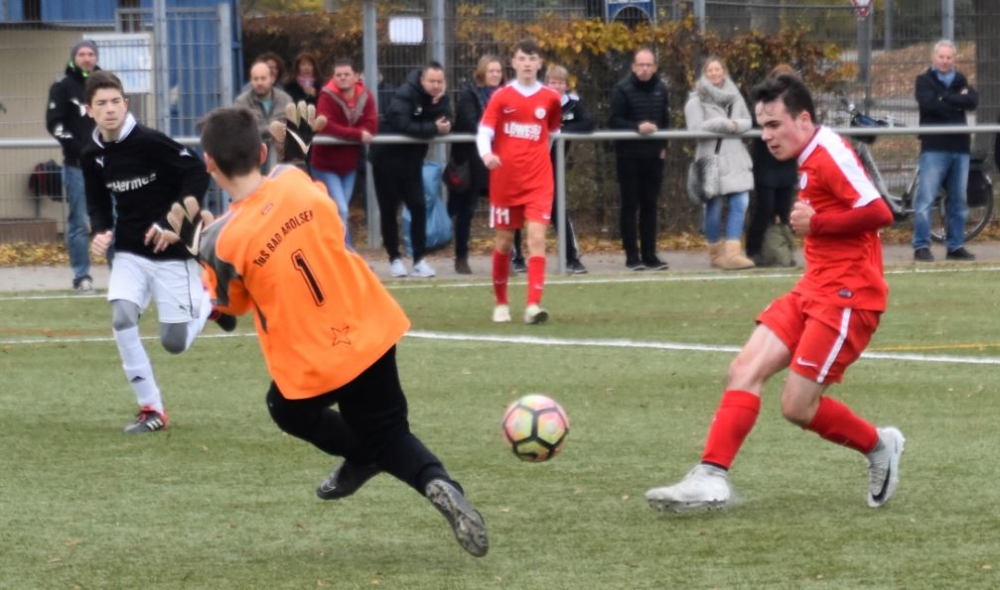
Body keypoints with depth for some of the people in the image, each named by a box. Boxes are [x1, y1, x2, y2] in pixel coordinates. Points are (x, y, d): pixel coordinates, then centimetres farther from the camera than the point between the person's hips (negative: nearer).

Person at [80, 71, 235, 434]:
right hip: (130, 254, 4)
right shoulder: (92, 156, 0)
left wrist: (173, 220, -22)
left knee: (174, 344, -2)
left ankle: (209, 301, 32)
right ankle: (151, 410, -6)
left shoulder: (149, 141, -18)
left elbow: (199, 173, -16)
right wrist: (101, 232, -8)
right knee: (121, 319, -19)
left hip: (171, 254, -4)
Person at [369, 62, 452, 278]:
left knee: (419, 208, -3)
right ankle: (395, 259, 10)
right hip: (387, 158, -5)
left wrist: (439, 103, -25)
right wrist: (433, 128, -31)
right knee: (388, 210, 1)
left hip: (412, 160, 5)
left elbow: (446, 125, -12)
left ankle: (419, 259, 0)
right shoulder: (405, 94, -19)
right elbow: (402, 125, -31)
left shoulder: (440, 97, -1)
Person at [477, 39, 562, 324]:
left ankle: (533, 305, -21)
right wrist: (486, 154, -27)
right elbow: (484, 131, -9)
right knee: (504, 241, 9)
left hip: (538, 180, 0)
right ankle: (501, 303, 26)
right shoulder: (501, 97, -1)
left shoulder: (550, 98, 3)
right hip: (504, 180, 0)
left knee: (536, 237, -15)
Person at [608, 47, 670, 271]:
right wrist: (637, 127, -24)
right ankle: (632, 256, 1)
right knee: (630, 205, -1)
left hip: (654, 155, 4)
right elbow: (613, 121, -11)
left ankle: (649, 255, 11)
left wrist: (663, 145, 4)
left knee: (649, 206, 7)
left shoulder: (660, 89, 9)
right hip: (629, 156, -4)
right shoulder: (622, 89, -6)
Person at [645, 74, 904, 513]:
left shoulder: (831, 153, -15)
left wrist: (816, 222, -16)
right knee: (745, 369, -3)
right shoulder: (810, 160, 15)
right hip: (814, 289, 10)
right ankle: (711, 478, -5)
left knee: (798, 406, -8)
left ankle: (879, 447, 15)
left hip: (847, 295, -10)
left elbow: (879, 212, -23)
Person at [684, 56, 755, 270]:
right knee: (714, 207, -2)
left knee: (740, 204, -7)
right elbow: (696, 128, -13)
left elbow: (747, 122, 9)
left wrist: (735, 125, -12)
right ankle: (716, 252, 14)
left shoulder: (734, 95, 15)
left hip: (735, 158, 4)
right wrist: (724, 124, -15)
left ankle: (732, 252, -7)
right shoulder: (696, 100, 0)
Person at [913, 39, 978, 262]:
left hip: (960, 147, 5)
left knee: (958, 201, 8)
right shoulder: (925, 81, 4)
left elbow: (973, 101, -3)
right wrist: (958, 101, -10)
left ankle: (955, 246, 15)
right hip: (934, 147, -5)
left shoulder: (960, 81, 16)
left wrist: (946, 99, -12)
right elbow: (928, 104, -16)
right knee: (925, 198, -10)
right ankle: (921, 246, -8)